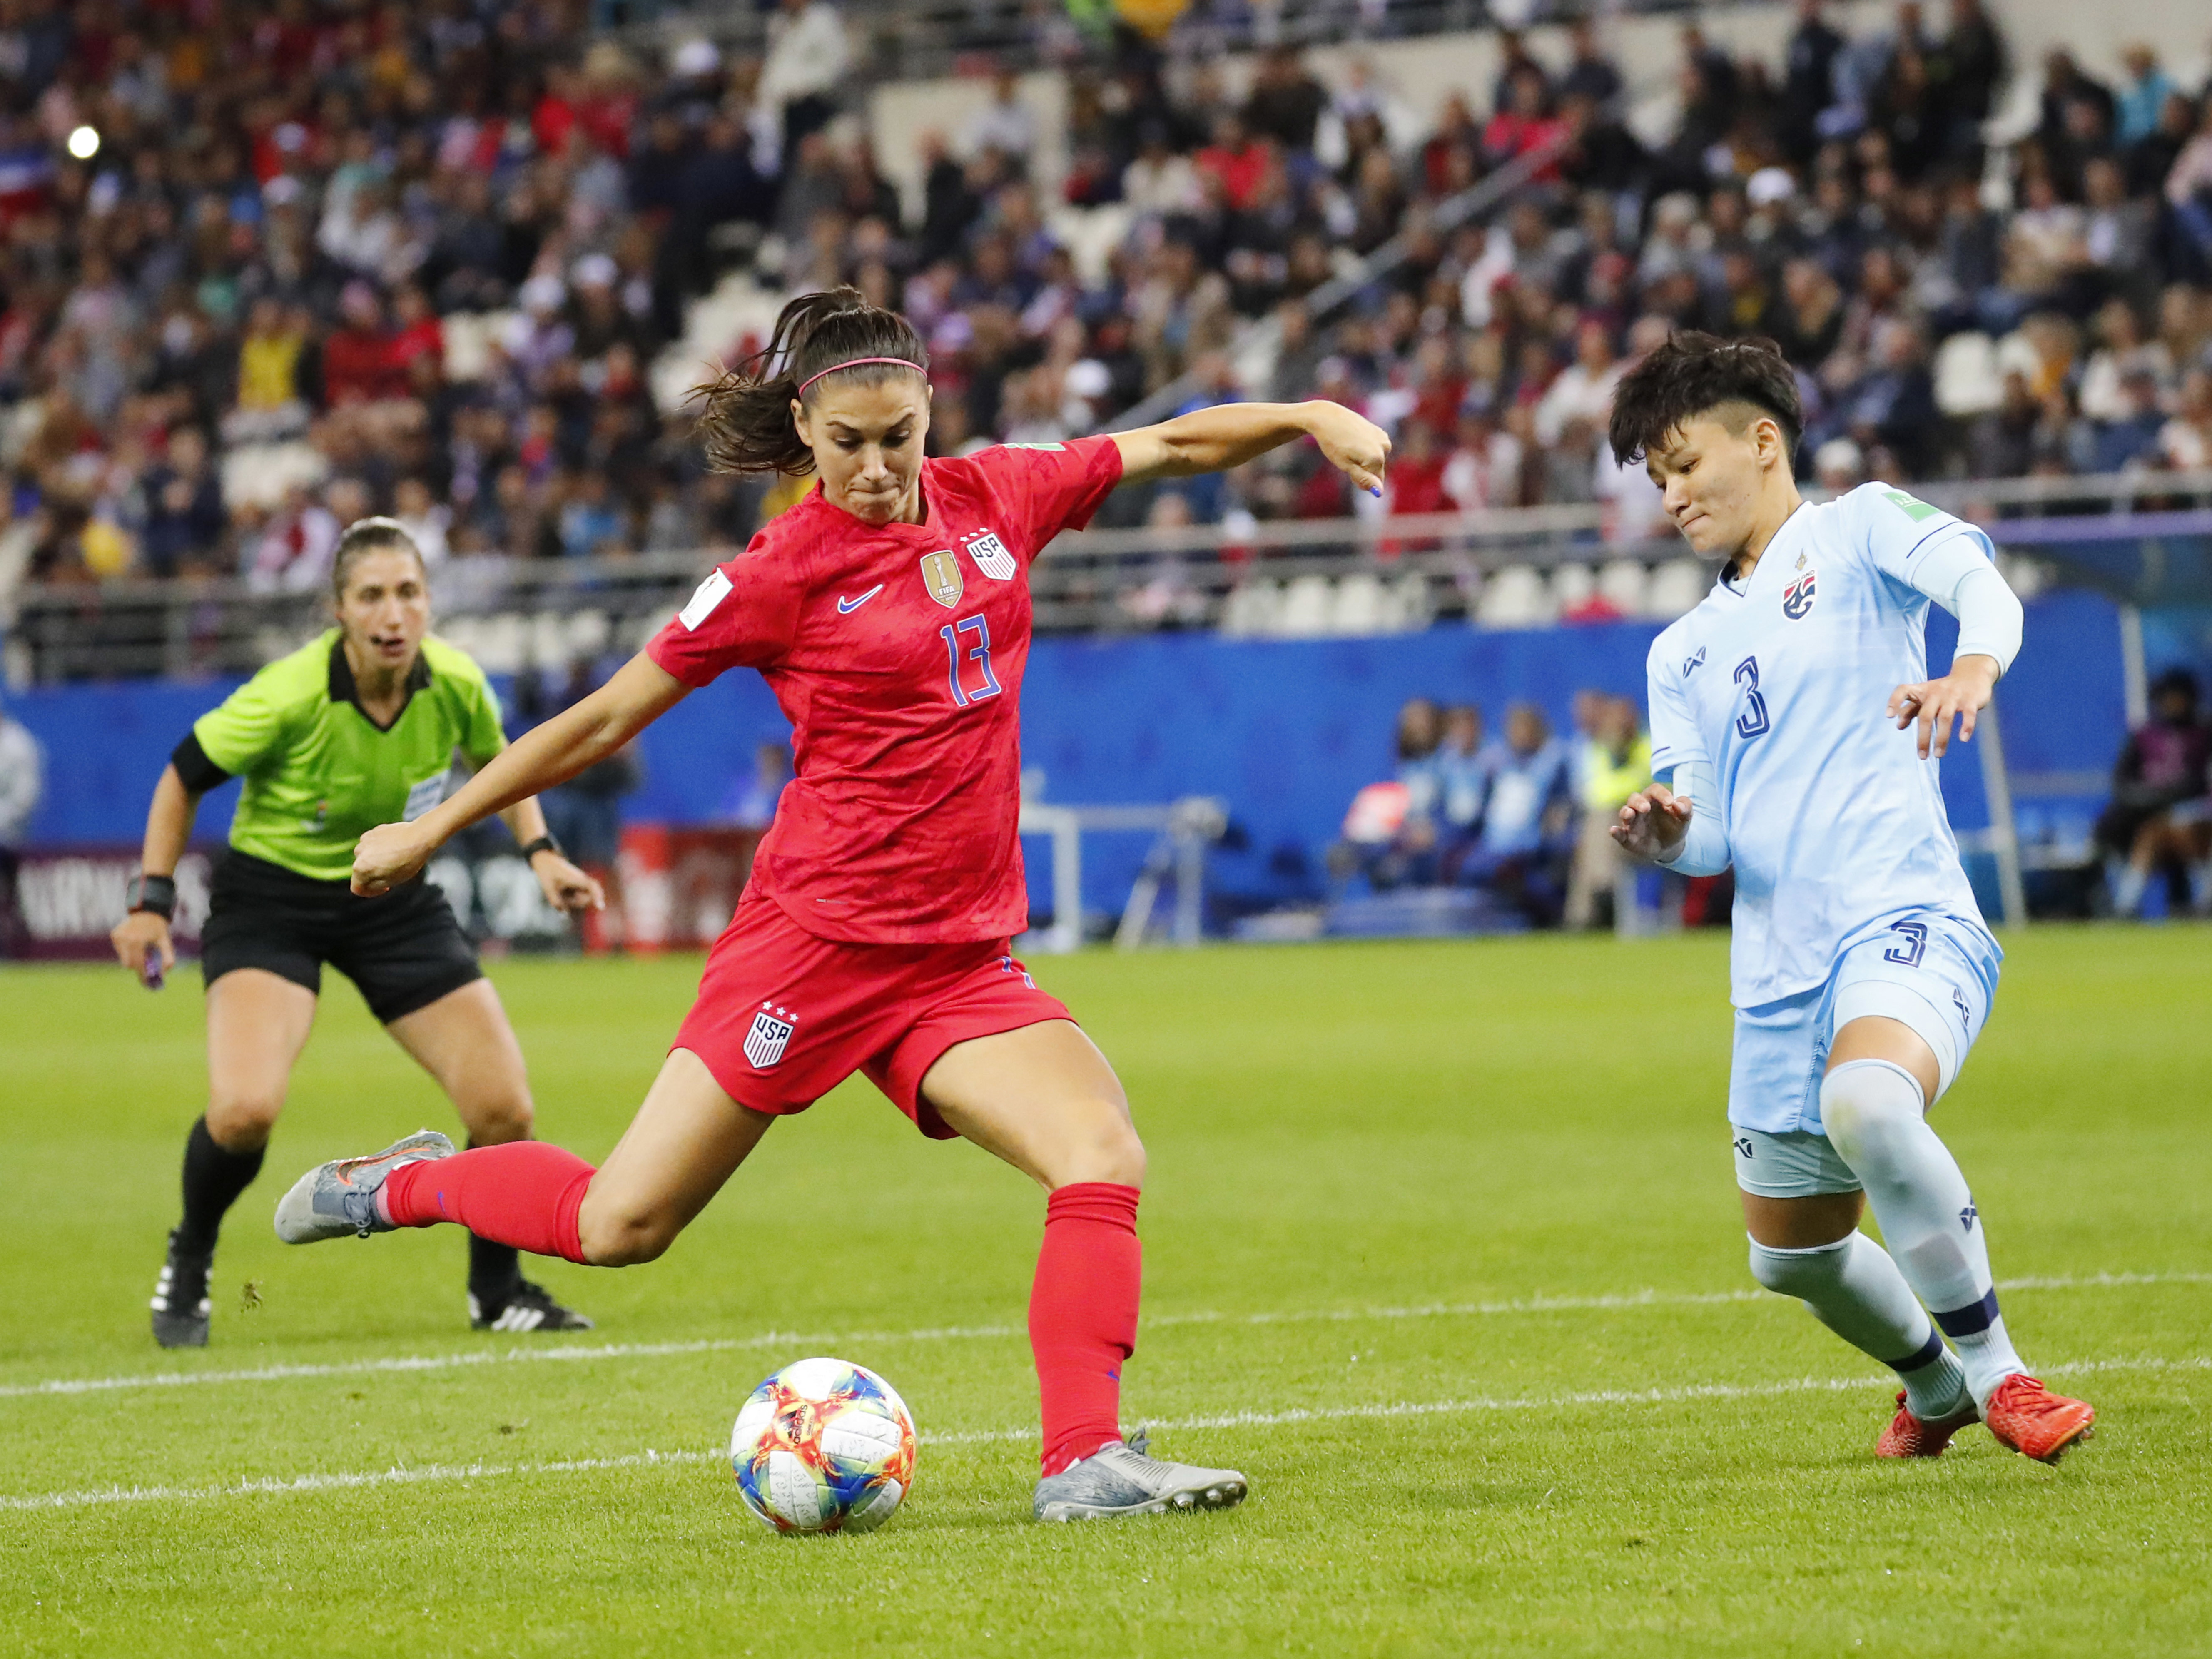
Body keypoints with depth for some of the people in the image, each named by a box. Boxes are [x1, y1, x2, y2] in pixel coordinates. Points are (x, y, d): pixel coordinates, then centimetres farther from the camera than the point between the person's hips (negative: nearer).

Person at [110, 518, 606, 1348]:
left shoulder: (456, 683, -14)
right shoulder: (290, 695, -26)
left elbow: (499, 762, 11)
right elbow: (183, 776, -8)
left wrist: (541, 853, -1)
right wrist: (151, 898, -11)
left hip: (394, 898, 4)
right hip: (270, 897, -4)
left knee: (505, 1110, -6)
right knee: (245, 1112, -26)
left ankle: (497, 1289, 22)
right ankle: (188, 1266, 5)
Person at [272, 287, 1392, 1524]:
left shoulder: (997, 498, 7)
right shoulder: (787, 572, -7)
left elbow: (1176, 445, 17)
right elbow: (607, 720, 1)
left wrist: (1313, 418, 2)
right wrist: (431, 831, 6)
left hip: (963, 960, 5)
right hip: (815, 942, -4)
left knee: (1107, 1157, -19)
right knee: (619, 1227, -1)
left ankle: (1086, 1462, -21)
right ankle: (409, 1185, 25)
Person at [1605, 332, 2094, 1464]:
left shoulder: (1858, 530, 6)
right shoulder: (1682, 655, 23)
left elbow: (1977, 576, -16)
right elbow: (1708, 840, 14)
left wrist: (1975, 663, -39)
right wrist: (1667, 831, -11)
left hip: (1902, 915, -7)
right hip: (1777, 969, 7)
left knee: (1866, 1104, -37)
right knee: (1793, 1256, 12)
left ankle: (1994, 1369, -21)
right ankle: (1934, 1383, 42)